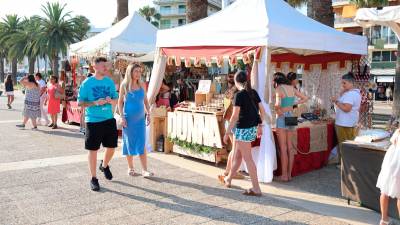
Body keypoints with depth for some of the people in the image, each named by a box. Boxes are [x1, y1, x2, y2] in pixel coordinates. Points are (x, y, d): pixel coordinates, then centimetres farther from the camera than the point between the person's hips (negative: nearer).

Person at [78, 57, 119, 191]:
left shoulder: (110, 82, 7)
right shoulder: (87, 83, -5)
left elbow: (116, 100, 13)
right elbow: (80, 103, -6)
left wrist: (110, 100, -10)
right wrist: (95, 102, -20)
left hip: (109, 119, 4)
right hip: (93, 121, -4)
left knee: (111, 146, 12)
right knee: (93, 150, 3)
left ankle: (104, 165, 42)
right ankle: (93, 179, 16)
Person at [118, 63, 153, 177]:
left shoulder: (141, 85, 5)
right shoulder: (124, 85, -4)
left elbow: (145, 101, 12)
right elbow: (120, 102, -2)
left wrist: (148, 114, 4)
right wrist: (122, 117, -9)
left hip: (140, 119, 2)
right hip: (128, 119, -2)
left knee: (142, 144, -1)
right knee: (129, 143, 7)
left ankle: (144, 170, 2)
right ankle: (130, 168, 20)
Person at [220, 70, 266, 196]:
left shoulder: (239, 95, -14)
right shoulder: (253, 93, 7)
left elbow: (235, 116, -17)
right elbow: (262, 111, 9)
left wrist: (227, 132, -12)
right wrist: (260, 125, 19)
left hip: (243, 129, -8)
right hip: (252, 128, 8)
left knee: (248, 158, -3)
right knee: (237, 156, 20)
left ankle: (256, 189, 1)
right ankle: (228, 179, 36)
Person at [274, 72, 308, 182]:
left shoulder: (279, 89, -11)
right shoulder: (292, 88, 9)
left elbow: (278, 104, -26)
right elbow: (305, 98, 17)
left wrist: (276, 109, -7)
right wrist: (293, 104, 12)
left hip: (282, 117, -6)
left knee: (283, 147, -1)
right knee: (290, 147, 10)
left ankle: (284, 175, 4)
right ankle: (289, 174, 15)